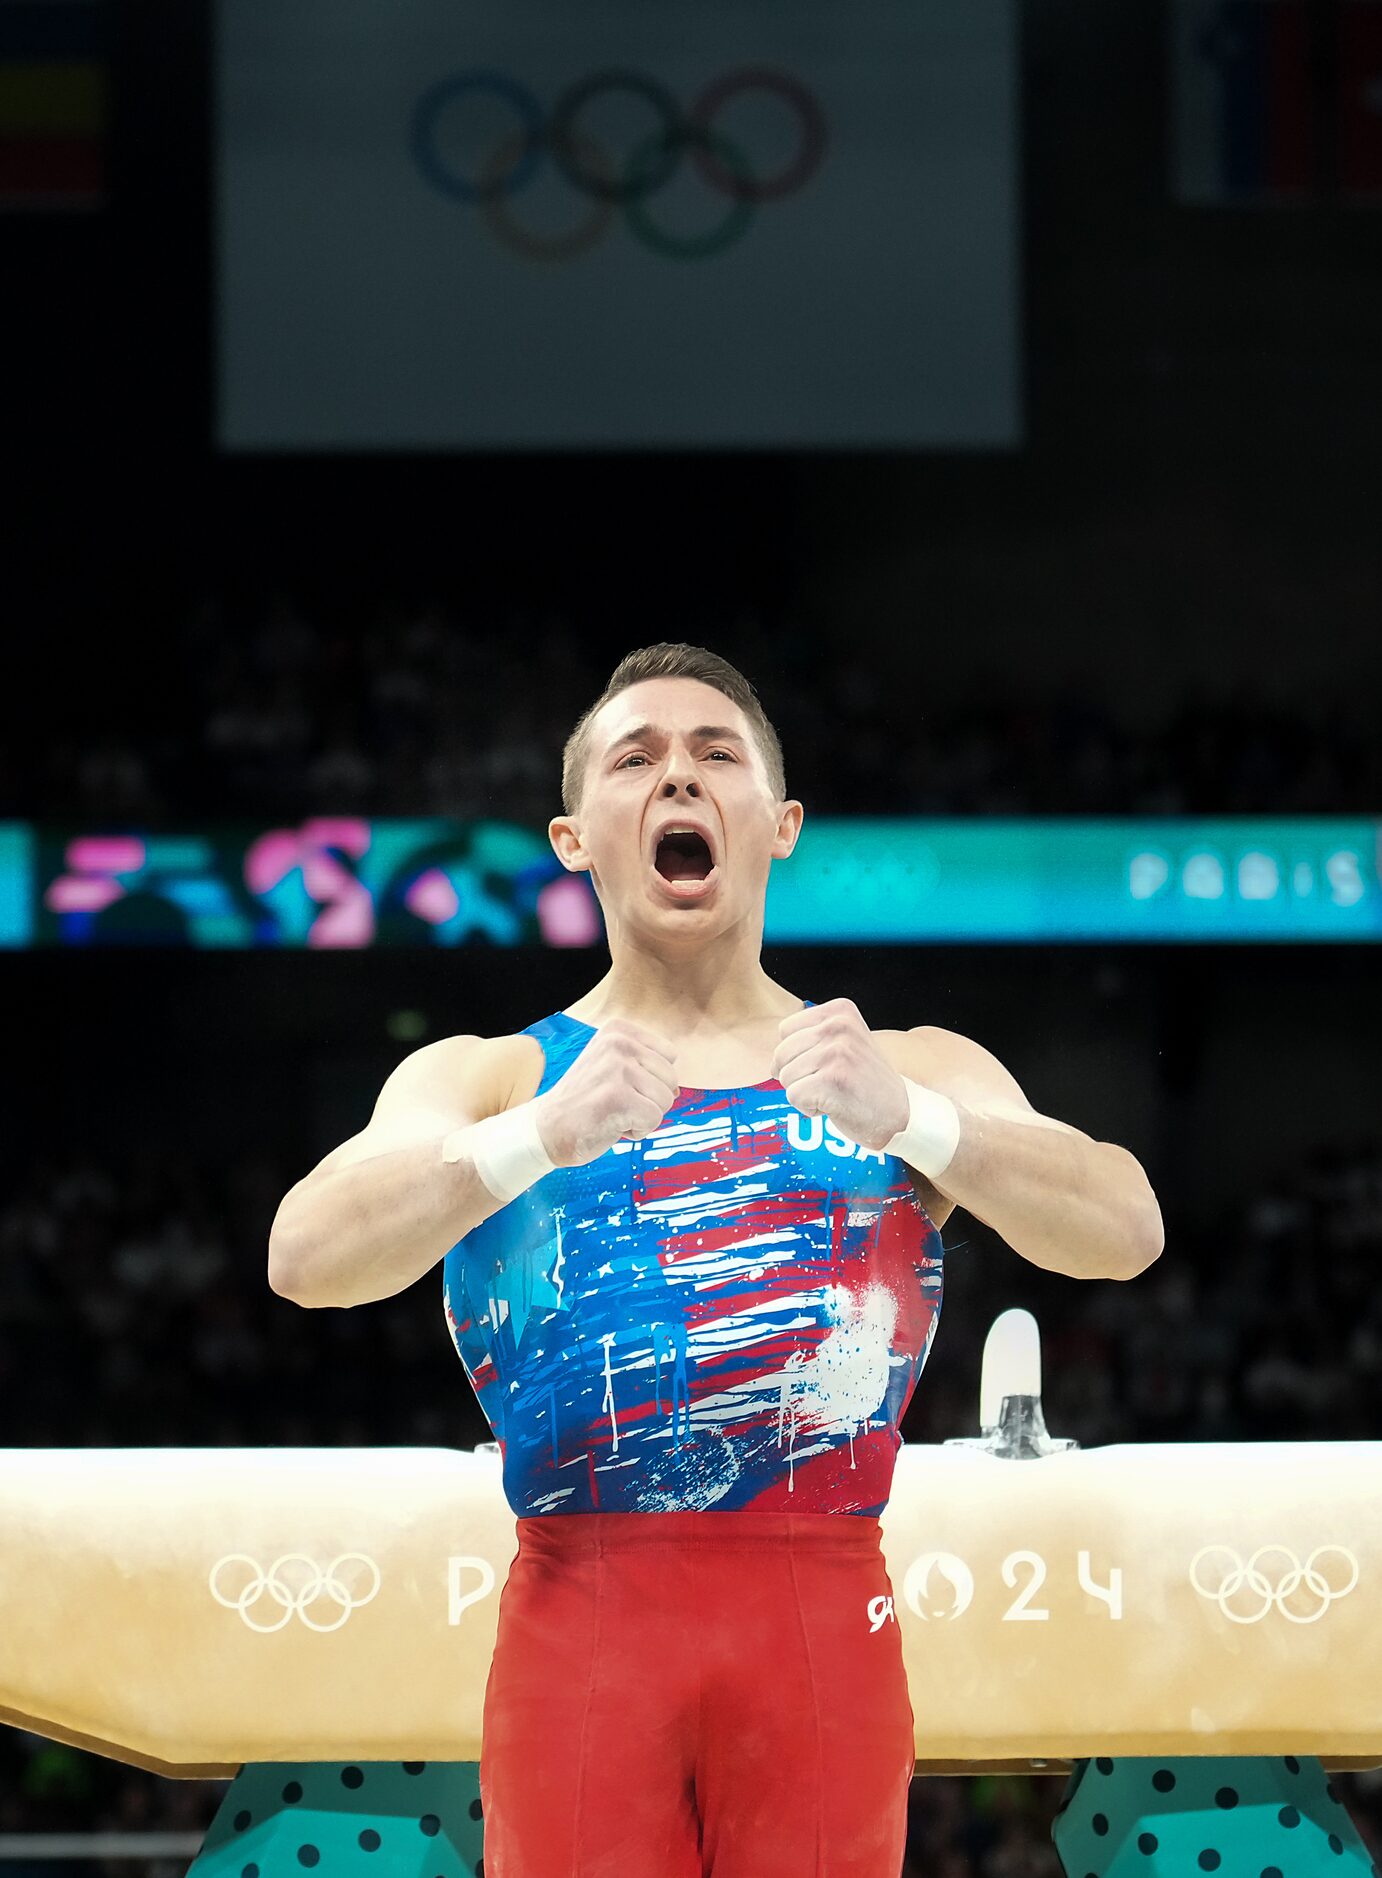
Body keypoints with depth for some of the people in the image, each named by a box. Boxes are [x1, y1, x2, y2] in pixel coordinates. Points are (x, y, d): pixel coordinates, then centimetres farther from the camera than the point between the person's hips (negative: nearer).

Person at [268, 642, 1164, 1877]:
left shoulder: (915, 1075, 12)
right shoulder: (483, 1080, 11)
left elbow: (1126, 1231, -5)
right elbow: (306, 1254, -9)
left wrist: (904, 1116, -23)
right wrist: (544, 1135, -26)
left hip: (825, 1629, 1)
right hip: (581, 1624, 0)